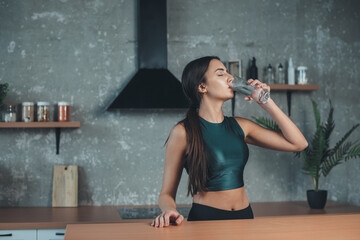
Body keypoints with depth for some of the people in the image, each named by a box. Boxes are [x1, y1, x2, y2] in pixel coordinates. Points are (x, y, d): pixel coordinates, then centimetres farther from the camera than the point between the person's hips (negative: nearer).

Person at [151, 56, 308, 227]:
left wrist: (266, 103, 6)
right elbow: (166, 193, -1)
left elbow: (298, 143, 9)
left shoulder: (240, 126, 10)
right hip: (205, 219, -3)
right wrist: (170, 212, -24)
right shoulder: (183, 132, -3)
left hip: (244, 216, 4)